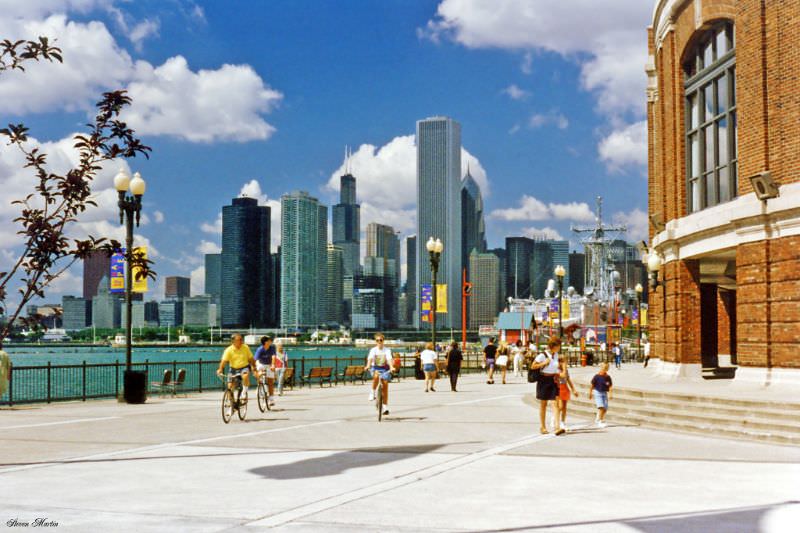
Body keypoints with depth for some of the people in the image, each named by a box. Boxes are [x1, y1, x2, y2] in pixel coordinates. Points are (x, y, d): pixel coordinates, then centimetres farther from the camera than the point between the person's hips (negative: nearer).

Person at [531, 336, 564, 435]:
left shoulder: (556, 355, 7)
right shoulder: (542, 355, -12)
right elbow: (533, 366, -10)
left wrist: (557, 375, 10)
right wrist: (544, 363, -20)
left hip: (553, 380, 4)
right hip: (544, 380, -4)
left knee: (555, 404, -8)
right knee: (543, 404, 7)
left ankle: (557, 427, -15)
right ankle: (542, 426, 18)